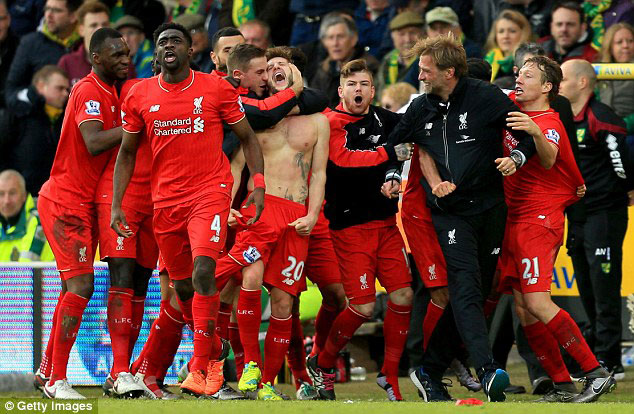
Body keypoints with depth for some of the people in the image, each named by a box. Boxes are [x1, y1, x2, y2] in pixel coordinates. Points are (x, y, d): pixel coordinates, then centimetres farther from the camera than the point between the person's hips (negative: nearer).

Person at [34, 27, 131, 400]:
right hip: (65, 201, -10)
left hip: (86, 202, 10)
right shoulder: (89, 92, -16)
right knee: (81, 284, -16)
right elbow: (94, 143, -28)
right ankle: (57, 380, -14)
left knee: (76, 287, 14)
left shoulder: (110, 93, 14)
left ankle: (48, 371, 23)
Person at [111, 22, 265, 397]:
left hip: (210, 193, -4)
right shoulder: (140, 96, 5)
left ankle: (199, 368, -20)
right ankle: (214, 348, 34)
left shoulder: (217, 89, -2)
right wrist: (117, 205, 6)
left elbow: (247, 137, 6)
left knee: (203, 272, -21)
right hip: (166, 200, 4)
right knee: (182, 286, 10)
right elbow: (127, 153, 14)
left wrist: (259, 185, -5)